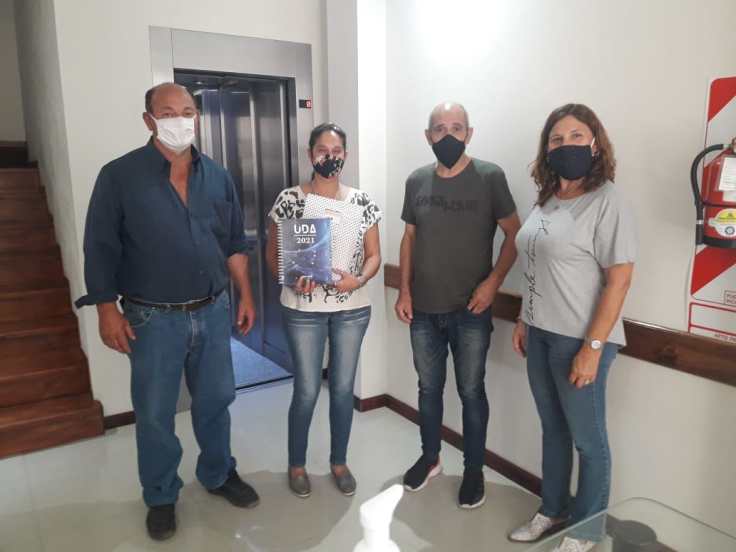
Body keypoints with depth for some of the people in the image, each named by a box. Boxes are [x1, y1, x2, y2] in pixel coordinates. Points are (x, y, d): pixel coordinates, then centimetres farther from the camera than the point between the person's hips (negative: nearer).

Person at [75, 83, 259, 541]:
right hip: (153, 318, -3)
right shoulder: (119, 176, -8)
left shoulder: (219, 177, 4)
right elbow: (101, 249, -6)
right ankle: (161, 497, 32)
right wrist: (108, 310, -9)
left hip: (213, 311, 3)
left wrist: (246, 295, 6)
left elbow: (234, 242, 9)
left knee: (215, 400, 16)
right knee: (155, 414, 10)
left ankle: (219, 474, 39)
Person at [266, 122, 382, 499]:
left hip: (352, 309, 2)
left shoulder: (362, 201, 1)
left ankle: (339, 462, 33)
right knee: (307, 391, 6)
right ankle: (296, 464, 29)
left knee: (343, 388, 12)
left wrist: (359, 279, -16)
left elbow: (374, 255, 4)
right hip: (303, 309, -2)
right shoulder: (289, 199, -4)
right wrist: (291, 278, -19)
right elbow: (273, 254, 0)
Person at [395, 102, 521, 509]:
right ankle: (430, 458, 38)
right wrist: (404, 290, 4)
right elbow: (409, 237, 10)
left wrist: (493, 281, -14)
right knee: (428, 387, 17)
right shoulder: (416, 181, 4)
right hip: (424, 309, 4)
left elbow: (514, 234, -4)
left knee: (471, 391, 8)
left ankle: (474, 471, 27)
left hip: (470, 311, -3)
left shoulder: (489, 177, -7)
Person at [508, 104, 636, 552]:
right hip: (540, 334, 7)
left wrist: (592, 347, -20)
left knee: (587, 439, 9)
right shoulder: (547, 199, 8)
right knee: (553, 429, 20)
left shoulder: (608, 202, -13)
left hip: (579, 339, -7)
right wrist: (524, 320, 13)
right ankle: (553, 511, 39)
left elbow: (619, 279, -17)